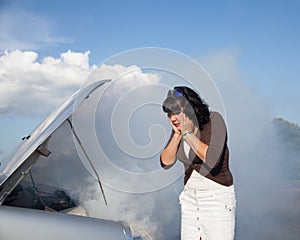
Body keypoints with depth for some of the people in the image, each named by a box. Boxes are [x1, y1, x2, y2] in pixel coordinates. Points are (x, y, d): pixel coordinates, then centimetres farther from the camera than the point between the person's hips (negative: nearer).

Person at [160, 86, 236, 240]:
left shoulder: (214, 120, -14)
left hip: (218, 197, -6)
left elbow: (212, 159, -26)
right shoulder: (178, 128, 3)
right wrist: (177, 134, -12)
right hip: (190, 197, 6)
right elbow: (166, 162, -2)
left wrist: (188, 133, -20)